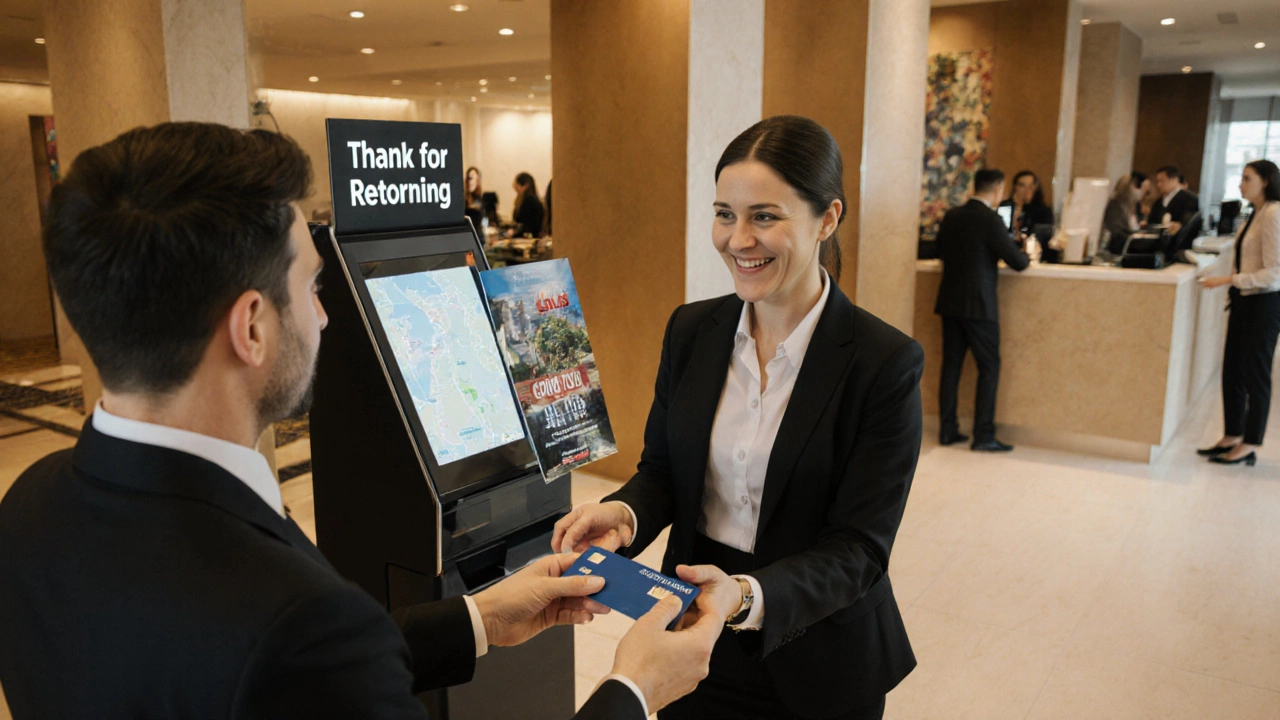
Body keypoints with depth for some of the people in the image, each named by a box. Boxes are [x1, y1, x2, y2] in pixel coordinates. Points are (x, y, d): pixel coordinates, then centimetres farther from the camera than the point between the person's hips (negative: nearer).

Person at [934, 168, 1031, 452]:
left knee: (951, 365, 10)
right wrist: (1028, 258, 11)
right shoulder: (989, 220, -14)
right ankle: (983, 435, 2)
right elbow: (1017, 263, -11)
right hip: (979, 305, -6)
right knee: (989, 367, 2)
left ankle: (947, 430, 14)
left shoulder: (951, 216, 6)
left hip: (949, 301, 6)